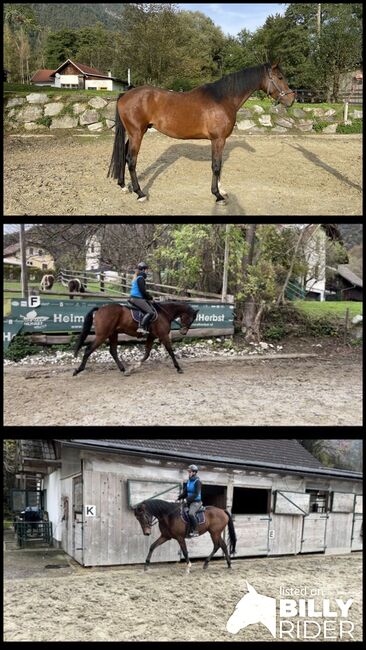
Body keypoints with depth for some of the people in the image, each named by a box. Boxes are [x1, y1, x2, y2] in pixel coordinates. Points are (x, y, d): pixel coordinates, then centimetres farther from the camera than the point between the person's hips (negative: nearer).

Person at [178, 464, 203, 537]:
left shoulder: (197, 481, -11)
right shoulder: (189, 481, 12)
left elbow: (196, 494, -17)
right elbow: (185, 492, 13)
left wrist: (188, 499, -23)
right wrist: (180, 497, -3)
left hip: (196, 502, -9)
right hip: (189, 501, 9)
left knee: (191, 513, -30)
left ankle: (195, 531, -25)